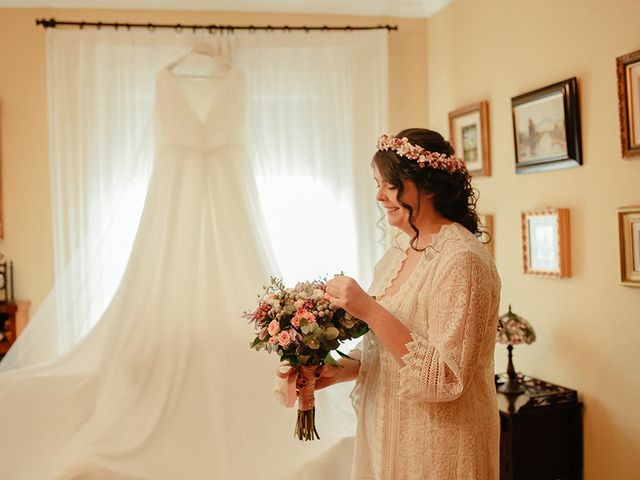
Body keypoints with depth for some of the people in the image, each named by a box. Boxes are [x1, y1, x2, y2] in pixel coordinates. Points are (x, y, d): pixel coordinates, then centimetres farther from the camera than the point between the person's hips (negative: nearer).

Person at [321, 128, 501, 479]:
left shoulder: (462, 259, -21)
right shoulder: (398, 252, 3)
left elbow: (445, 377, -25)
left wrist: (370, 310, -29)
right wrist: (341, 370, -3)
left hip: (438, 449, -7)